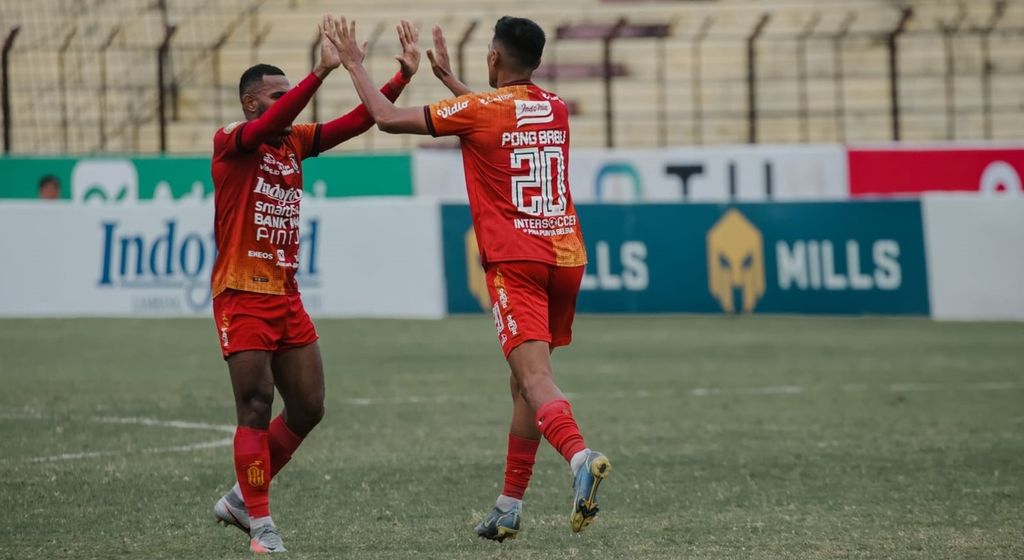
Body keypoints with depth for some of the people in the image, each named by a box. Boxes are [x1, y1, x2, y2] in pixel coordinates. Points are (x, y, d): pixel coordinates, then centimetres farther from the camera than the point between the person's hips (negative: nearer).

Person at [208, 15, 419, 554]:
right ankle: (261, 526, -2)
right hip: (242, 295, -7)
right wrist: (322, 71, -37)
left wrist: (402, 78, -6)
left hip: (286, 296, 7)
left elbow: (356, 122, 5)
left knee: (308, 408, 7)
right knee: (256, 408, -8)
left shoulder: (295, 141, 10)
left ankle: (241, 498, 22)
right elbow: (269, 125, -29)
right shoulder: (230, 144, -9)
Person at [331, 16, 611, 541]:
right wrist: (447, 76, 40)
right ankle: (508, 507, 20)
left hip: (515, 261, -6)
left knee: (534, 375, -18)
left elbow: (388, 118, 1)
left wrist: (353, 65, 15)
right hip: (567, 256, 6)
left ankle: (580, 456, -44)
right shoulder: (556, 110, 12)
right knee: (523, 381, 15)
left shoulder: (478, 110, -6)